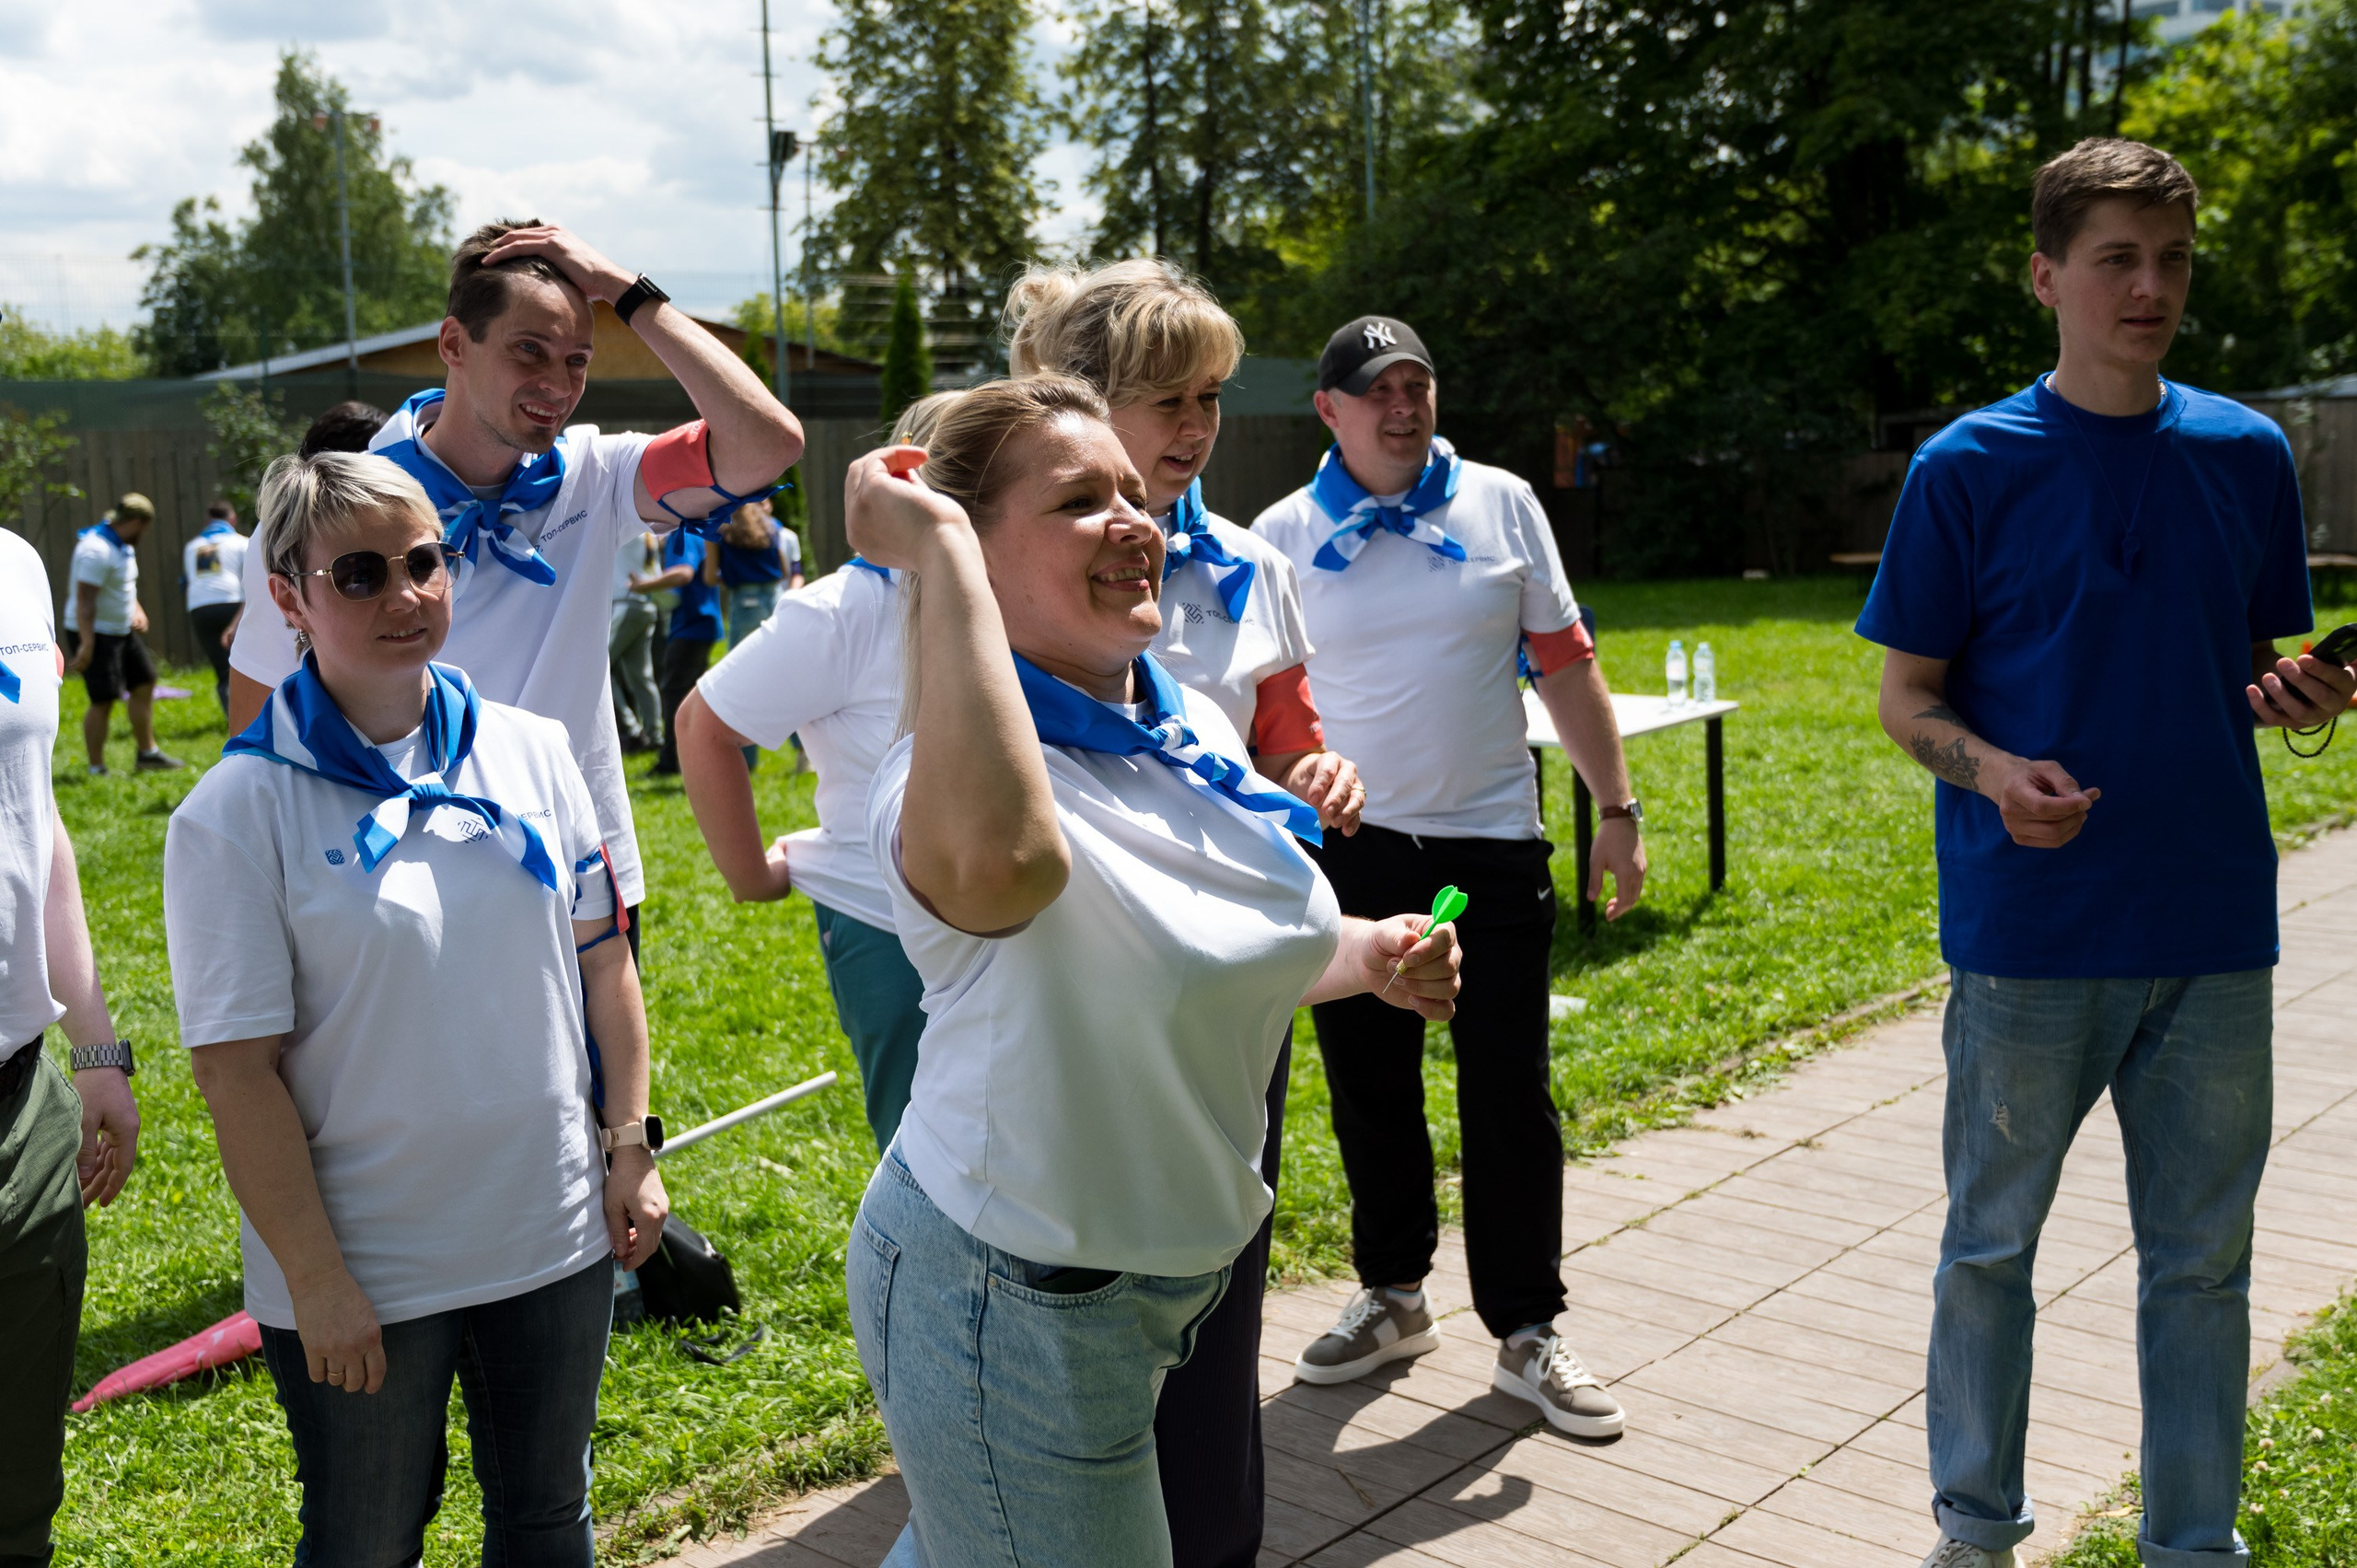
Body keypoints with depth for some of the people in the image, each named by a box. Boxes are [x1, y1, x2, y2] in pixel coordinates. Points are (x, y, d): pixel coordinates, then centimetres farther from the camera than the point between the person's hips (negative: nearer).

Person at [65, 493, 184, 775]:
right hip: (96, 633, -10)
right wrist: (86, 644, -30)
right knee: (103, 701, -8)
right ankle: (96, 770, -1)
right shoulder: (97, 550, -22)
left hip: (122, 630, 10)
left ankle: (148, 754, 23)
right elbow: (84, 599, -27)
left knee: (144, 685, 13)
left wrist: (137, 610, 11)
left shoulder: (123, 546, 9)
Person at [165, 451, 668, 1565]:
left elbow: (603, 963, 6)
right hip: (361, 1277, -3)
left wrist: (630, 1146, 4)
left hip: (556, 1236, 3)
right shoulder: (237, 813, -13)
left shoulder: (533, 752, -1)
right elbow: (237, 1069, -13)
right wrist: (317, 1281, -12)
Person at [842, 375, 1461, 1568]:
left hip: (1176, 1269, 8)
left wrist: (1368, 956, -3)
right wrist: (936, 551, -43)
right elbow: (1000, 859, -54)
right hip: (1004, 1301, -8)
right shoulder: (951, 780, -27)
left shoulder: (1197, 730, 0)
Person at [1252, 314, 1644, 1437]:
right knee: (1368, 1090, 12)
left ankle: (1526, 1332, 17)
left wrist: (1617, 810, 3)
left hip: (1491, 842, 0)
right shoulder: (1284, 535, 1)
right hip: (1348, 850, 1)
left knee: (1510, 1094, 4)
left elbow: (1565, 666, 6)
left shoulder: (1501, 506, 3)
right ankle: (1391, 1296, 31)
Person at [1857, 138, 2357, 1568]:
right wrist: (1990, 768, -21)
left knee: (2204, 1259, 12)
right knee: (1992, 1244, 11)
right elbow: (1908, 697, -1)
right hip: (2027, 927, -3)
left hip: (2213, 925, 3)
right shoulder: (1969, 469, -4)